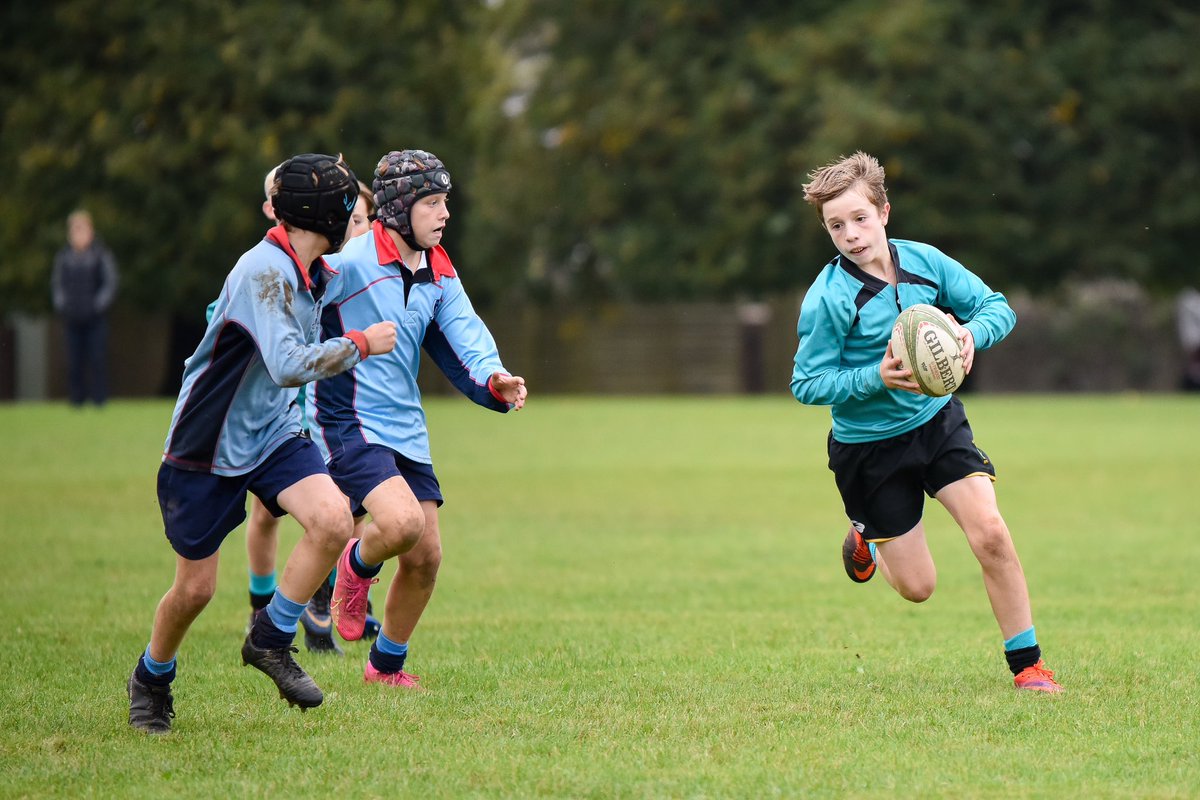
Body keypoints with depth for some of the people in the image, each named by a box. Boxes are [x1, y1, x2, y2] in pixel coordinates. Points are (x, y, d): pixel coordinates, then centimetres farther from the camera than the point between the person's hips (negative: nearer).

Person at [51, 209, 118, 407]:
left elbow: (110, 284, -1)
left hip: (96, 318, -3)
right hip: (72, 320, 3)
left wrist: (97, 306, -10)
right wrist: (62, 305, 1)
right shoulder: (63, 256, 7)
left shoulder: (102, 254, -1)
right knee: (74, 362, 3)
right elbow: (57, 284, 14)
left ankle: (99, 399, -2)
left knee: (97, 360, -6)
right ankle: (76, 400, 8)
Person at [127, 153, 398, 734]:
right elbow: (290, 364, -35)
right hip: (207, 446, -7)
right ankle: (150, 680, 31)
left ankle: (271, 641, 0)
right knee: (195, 588, 2)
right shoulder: (264, 271, -25)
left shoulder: (312, 271, 4)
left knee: (333, 520, -19)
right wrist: (361, 343, -24)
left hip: (273, 433, 7)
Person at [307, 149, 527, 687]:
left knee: (425, 557, 8)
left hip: (406, 431, 8)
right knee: (402, 522, -29)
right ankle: (357, 566, 6)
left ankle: (386, 666, 28)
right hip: (348, 423, -8)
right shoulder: (349, 259, -17)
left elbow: (465, 341, -1)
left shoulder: (439, 274, 7)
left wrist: (494, 381, -19)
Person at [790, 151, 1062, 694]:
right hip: (868, 446, -3)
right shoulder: (827, 299, -19)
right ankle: (866, 542, 39)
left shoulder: (923, 261, -8)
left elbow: (997, 307, 0)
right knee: (918, 588, 3)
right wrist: (877, 376, -29)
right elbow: (806, 383, -15)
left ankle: (1026, 663, 0)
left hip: (938, 420, 3)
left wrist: (972, 333, -23)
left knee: (990, 532, -16)